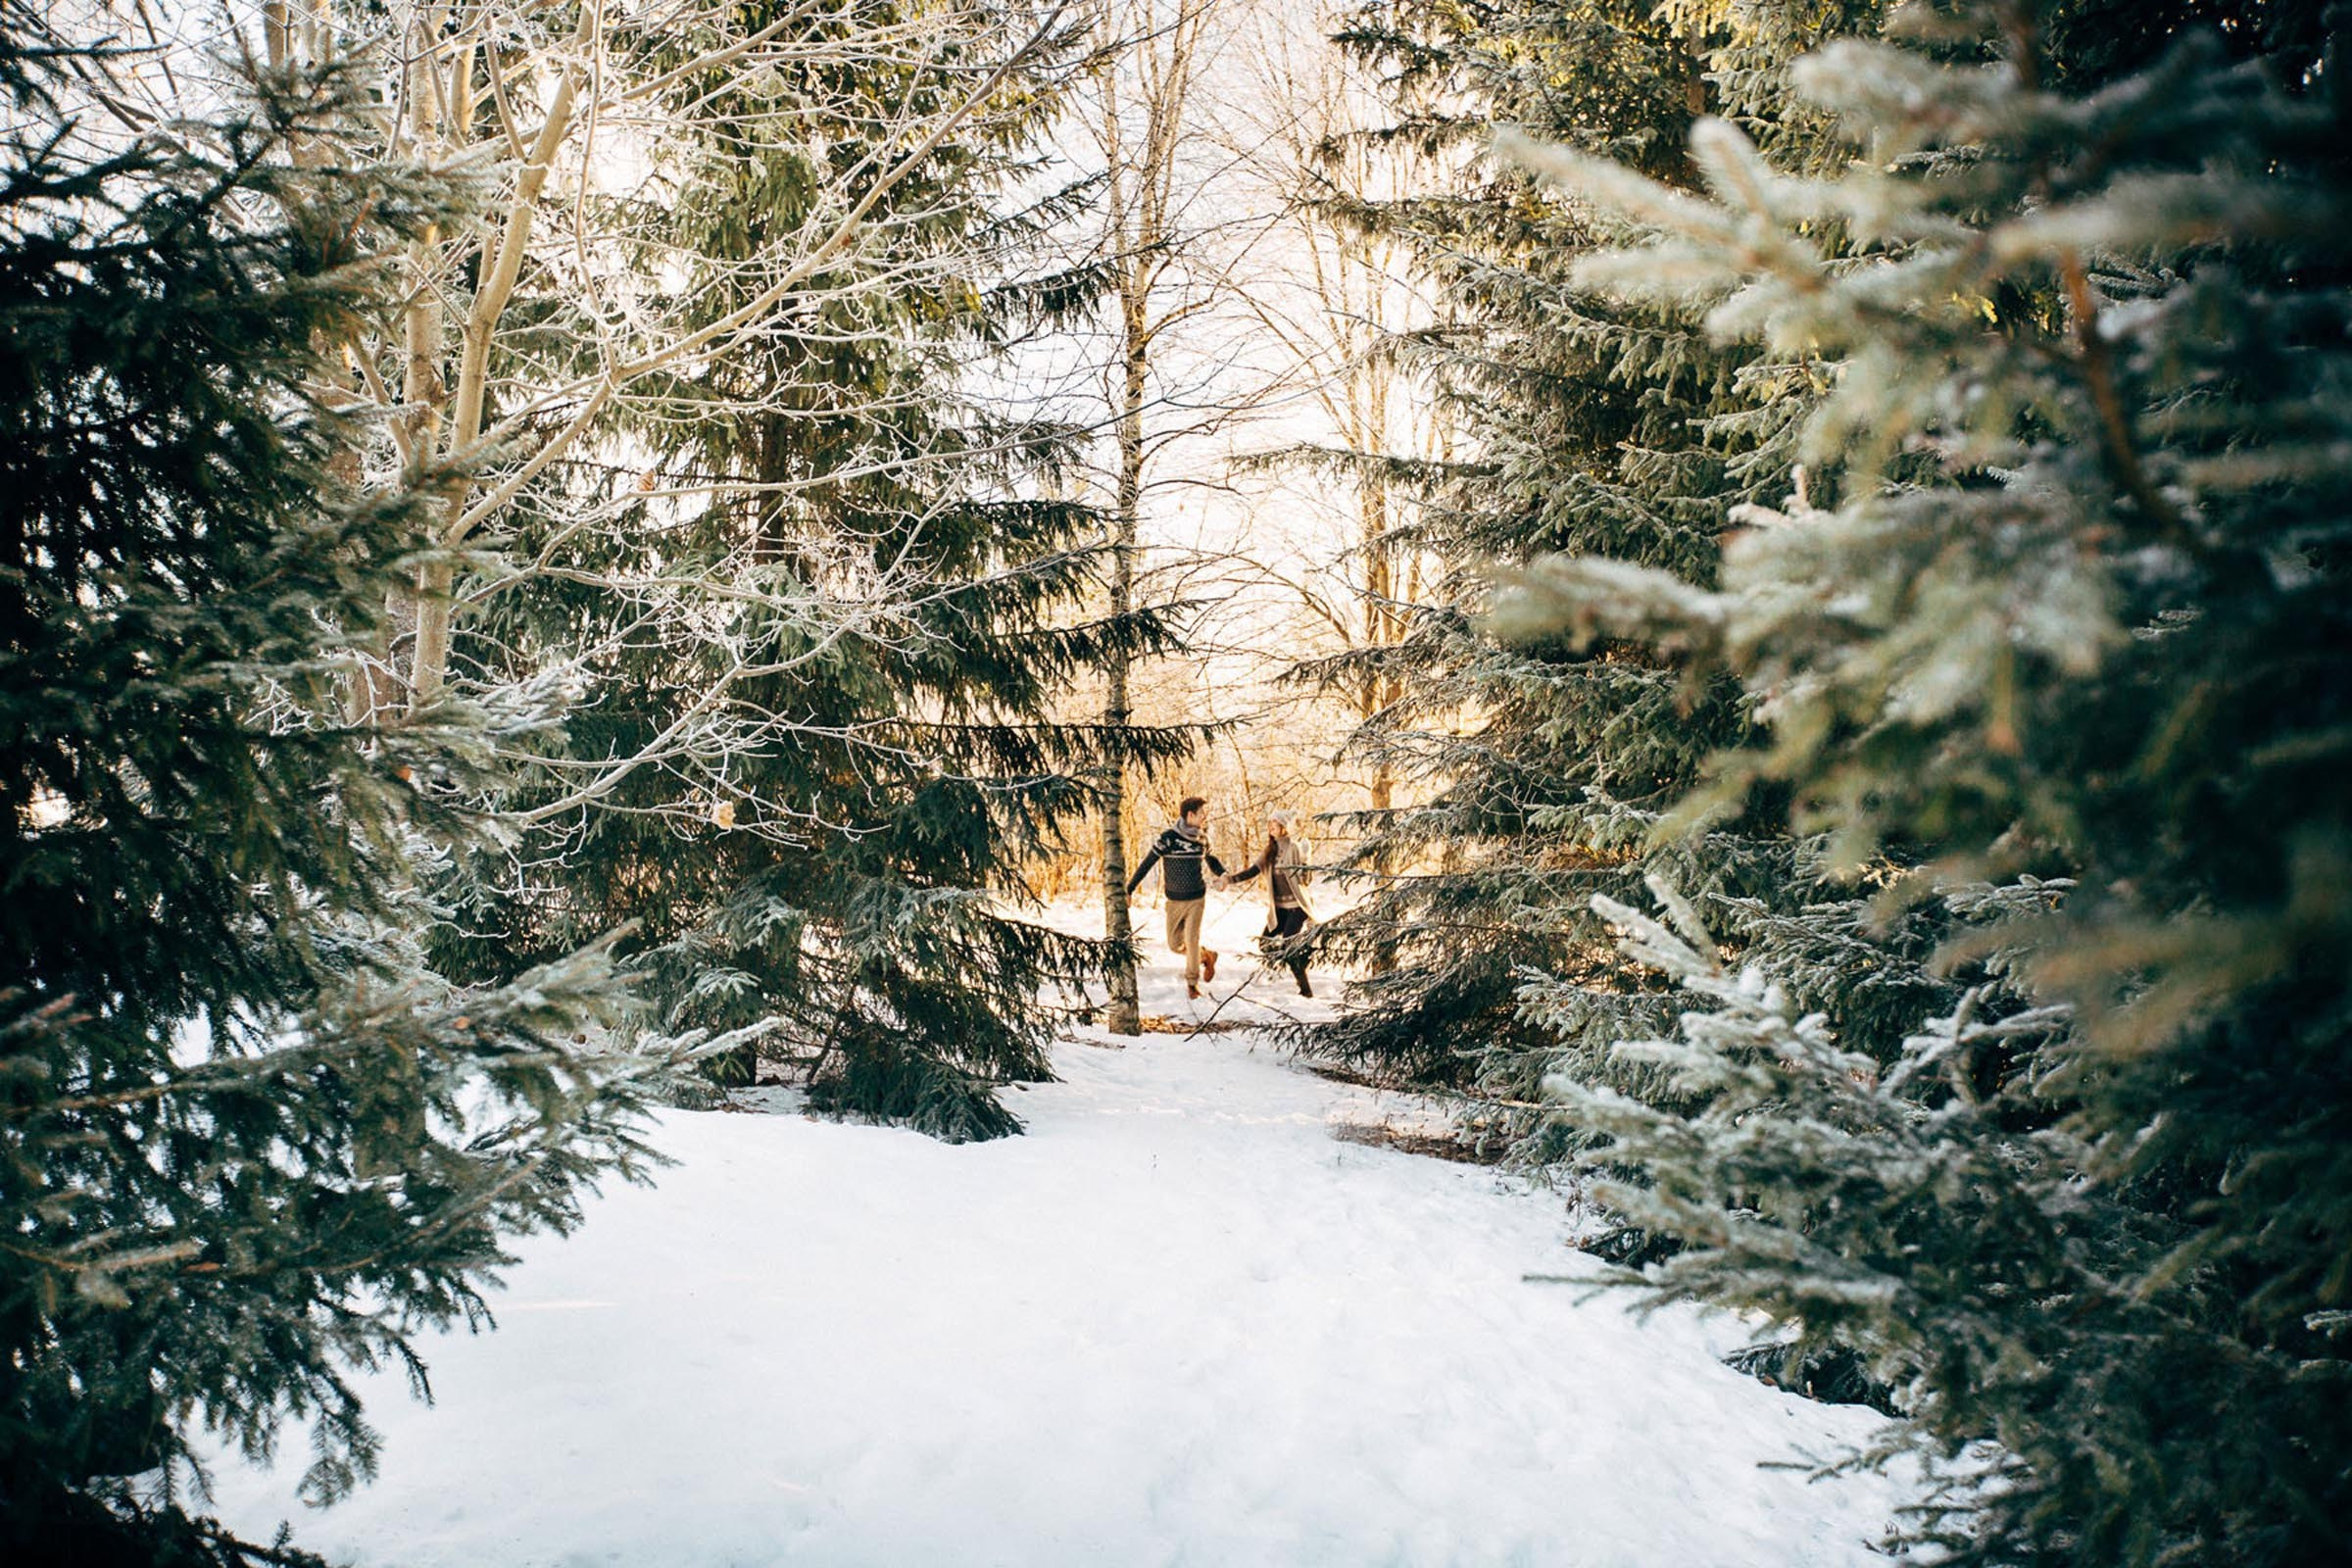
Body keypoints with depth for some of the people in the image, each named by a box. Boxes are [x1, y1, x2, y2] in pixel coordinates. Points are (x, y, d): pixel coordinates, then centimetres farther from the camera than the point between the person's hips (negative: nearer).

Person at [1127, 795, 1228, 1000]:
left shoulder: (1202, 838, -3)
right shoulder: (1168, 838, -16)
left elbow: (1211, 859, 16)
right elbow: (1146, 865, -12)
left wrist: (1223, 874, -5)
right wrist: (1129, 890, -12)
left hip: (1196, 899, 1)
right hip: (1174, 901, -1)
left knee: (1192, 941, -7)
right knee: (1175, 945, 6)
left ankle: (1192, 983, 11)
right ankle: (1206, 956, 33)